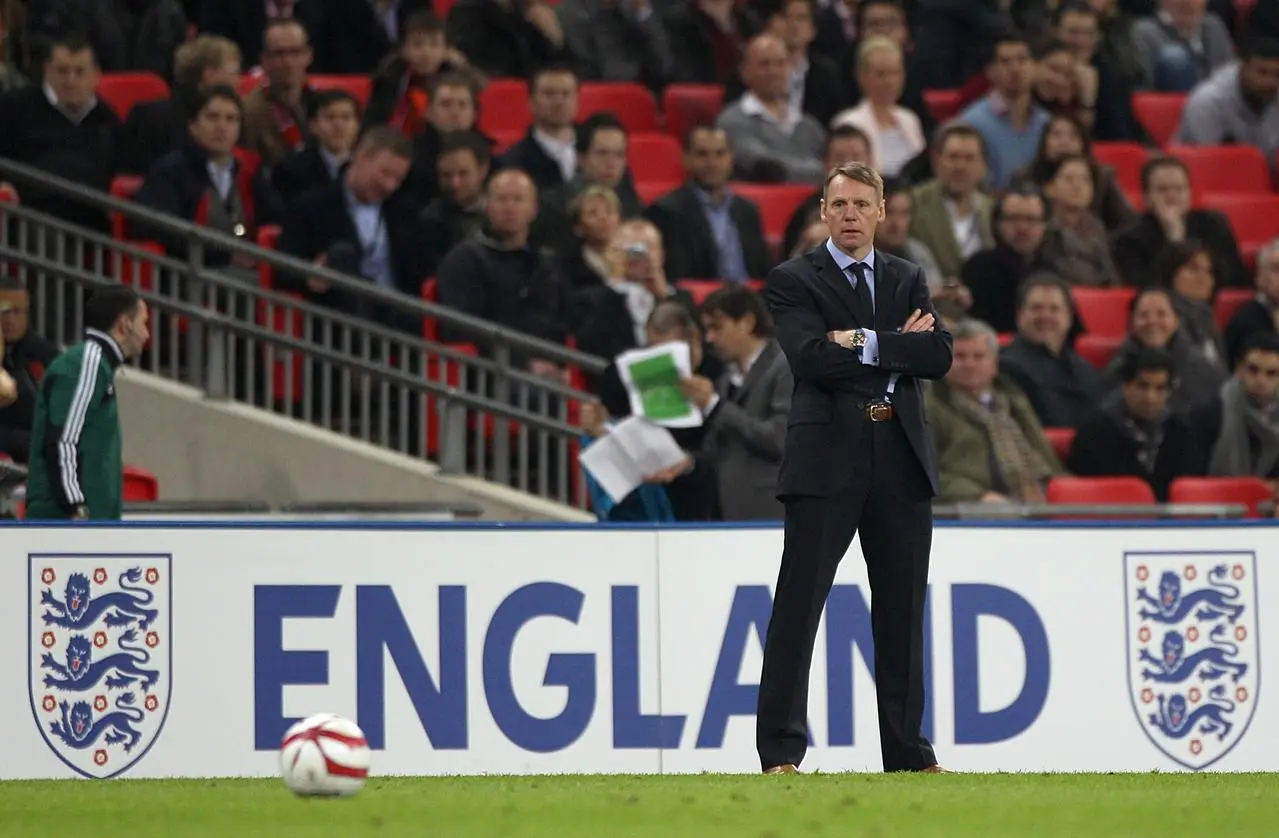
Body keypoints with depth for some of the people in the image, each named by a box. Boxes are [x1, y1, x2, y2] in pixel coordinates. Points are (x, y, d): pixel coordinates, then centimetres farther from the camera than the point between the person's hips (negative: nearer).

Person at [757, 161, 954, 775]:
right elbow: (812, 358, -14)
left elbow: (938, 355, 0)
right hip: (827, 455, -4)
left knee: (902, 610, 9)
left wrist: (867, 343, -11)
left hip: (901, 457, 4)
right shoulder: (793, 281, 2)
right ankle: (781, 751, -6)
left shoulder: (908, 280, 16)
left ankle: (907, 751, 15)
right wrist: (899, 344, -9)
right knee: (798, 606, -7)